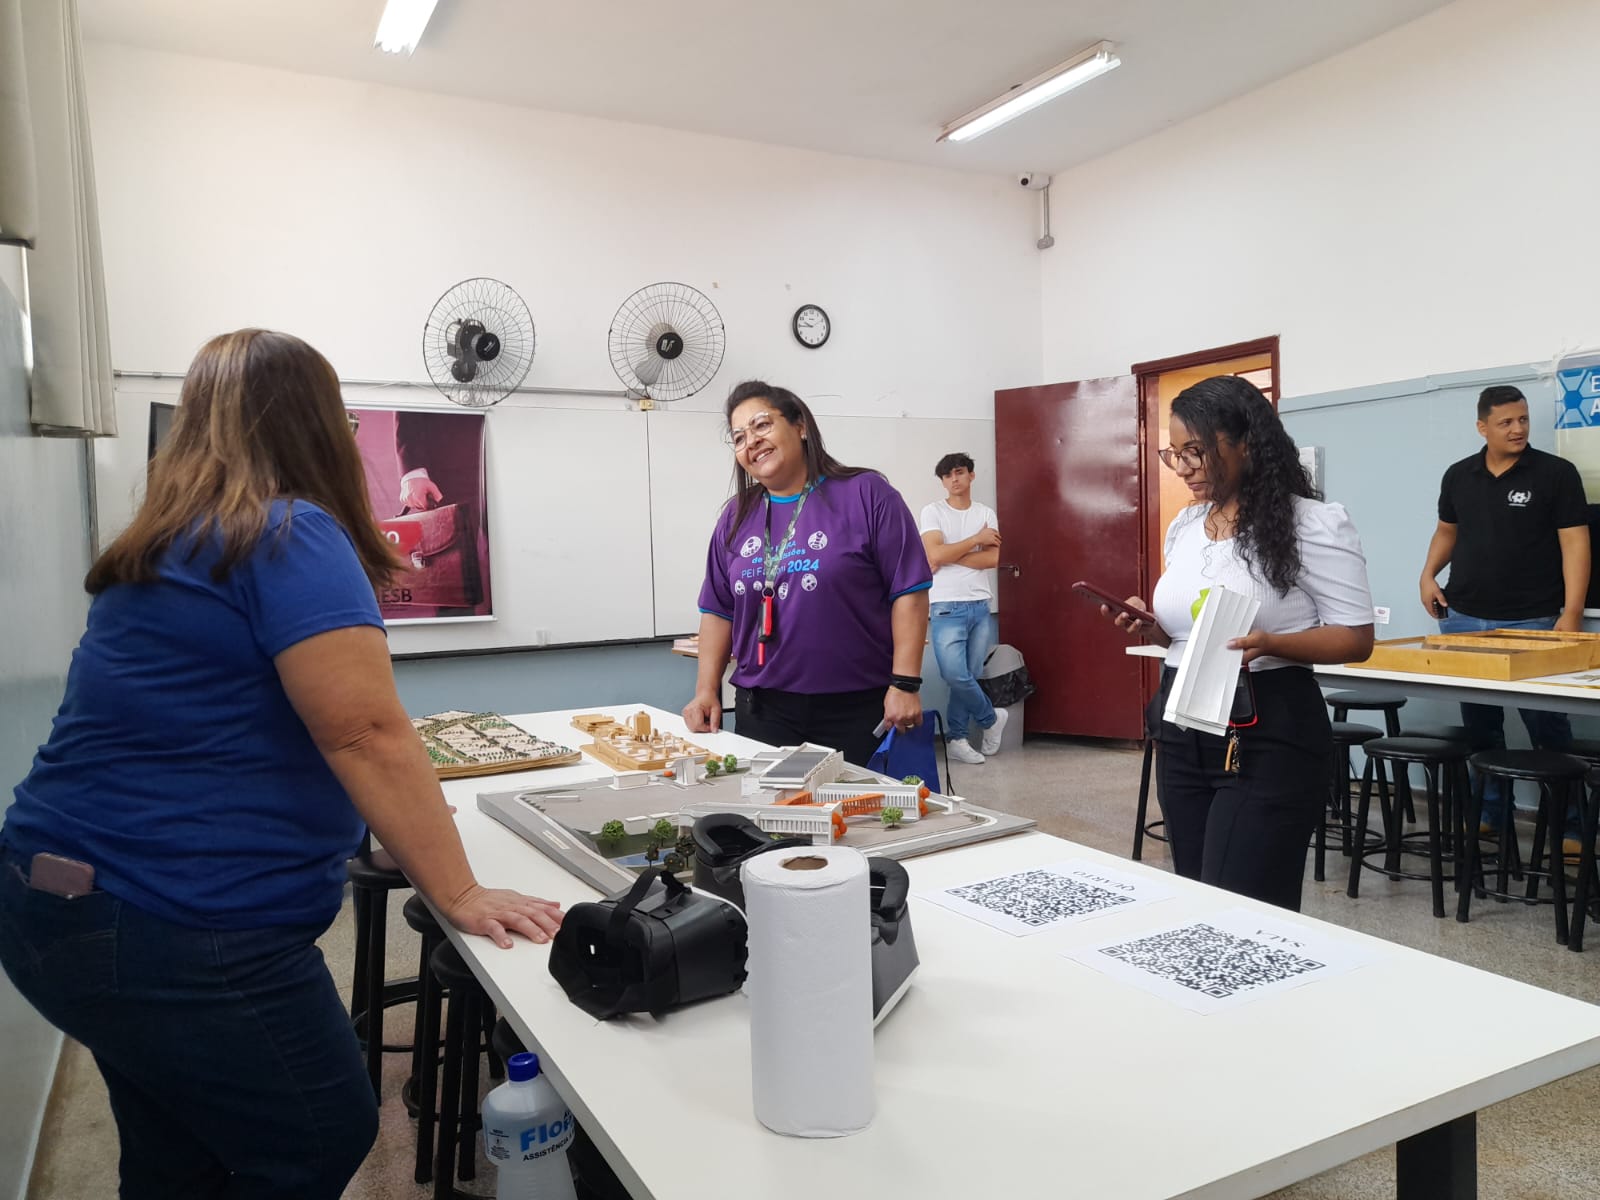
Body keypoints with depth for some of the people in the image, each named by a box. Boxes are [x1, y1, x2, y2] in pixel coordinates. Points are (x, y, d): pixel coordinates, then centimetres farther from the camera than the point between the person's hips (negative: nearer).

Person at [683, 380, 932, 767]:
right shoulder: (736, 516, 9)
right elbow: (719, 609, 13)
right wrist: (706, 690, 4)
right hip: (762, 709, 4)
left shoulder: (866, 495, -6)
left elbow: (909, 591, -8)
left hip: (858, 708, -3)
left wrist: (905, 684, -14)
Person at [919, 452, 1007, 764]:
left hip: (979, 606, 3)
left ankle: (955, 737, 17)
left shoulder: (986, 514, 10)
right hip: (947, 607, -3)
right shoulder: (932, 512, 0)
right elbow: (935, 555, -14)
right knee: (955, 674, -13)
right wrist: (977, 539, -6)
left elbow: (993, 559, -3)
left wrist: (950, 557, -11)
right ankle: (991, 718, 12)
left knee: (968, 676, 5)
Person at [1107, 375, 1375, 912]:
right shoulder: (1184, 526, 10)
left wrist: (1268, 643, -25)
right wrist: (1154, 625, -2)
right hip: (1181, 733, 7)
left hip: (1268, 738, -7)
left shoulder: (1313, 523, -10)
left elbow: (1356, 638, -9)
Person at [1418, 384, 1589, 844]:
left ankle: (1569, 824, 8)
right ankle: (1490, 811, 22)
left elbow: (1574, 543, -7)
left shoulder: (1556, 473, -3)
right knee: (1480, 726, 10)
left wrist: (1572, 612, -15)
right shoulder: (1458, 476, 9)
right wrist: (1429, 574, 5)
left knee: (1548, 727, -2)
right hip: (1462, 619, 4)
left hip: (1531, 622, -4)